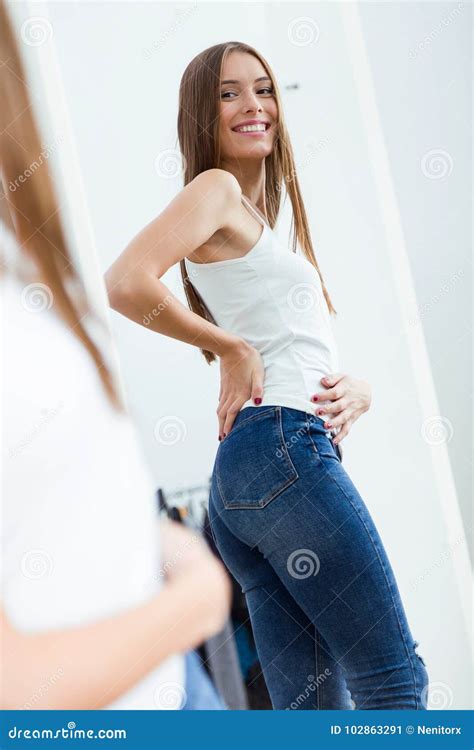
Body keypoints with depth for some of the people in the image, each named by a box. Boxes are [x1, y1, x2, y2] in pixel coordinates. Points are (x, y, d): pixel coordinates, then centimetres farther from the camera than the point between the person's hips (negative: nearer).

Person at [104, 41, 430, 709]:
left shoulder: (259, 218, 27)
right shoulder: (216, 188, 0)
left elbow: (299, 354, 26)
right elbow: (126, 282, -19)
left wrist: (357, 389, 4)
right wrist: (231, 347, -8)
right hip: (283, 445, -9)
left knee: (314, 702, 6)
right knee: (394, 681, -8)